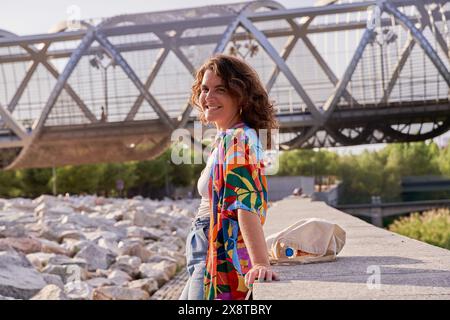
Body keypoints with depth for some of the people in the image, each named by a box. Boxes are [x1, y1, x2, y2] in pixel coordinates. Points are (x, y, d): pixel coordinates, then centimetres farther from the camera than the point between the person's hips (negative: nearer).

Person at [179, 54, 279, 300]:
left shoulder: (237, 140, -18)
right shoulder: (226, 138, 12)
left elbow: (248, 202, -30)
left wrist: (260, 263, -37)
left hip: (220, 259, -10)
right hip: (206, 258, 10)